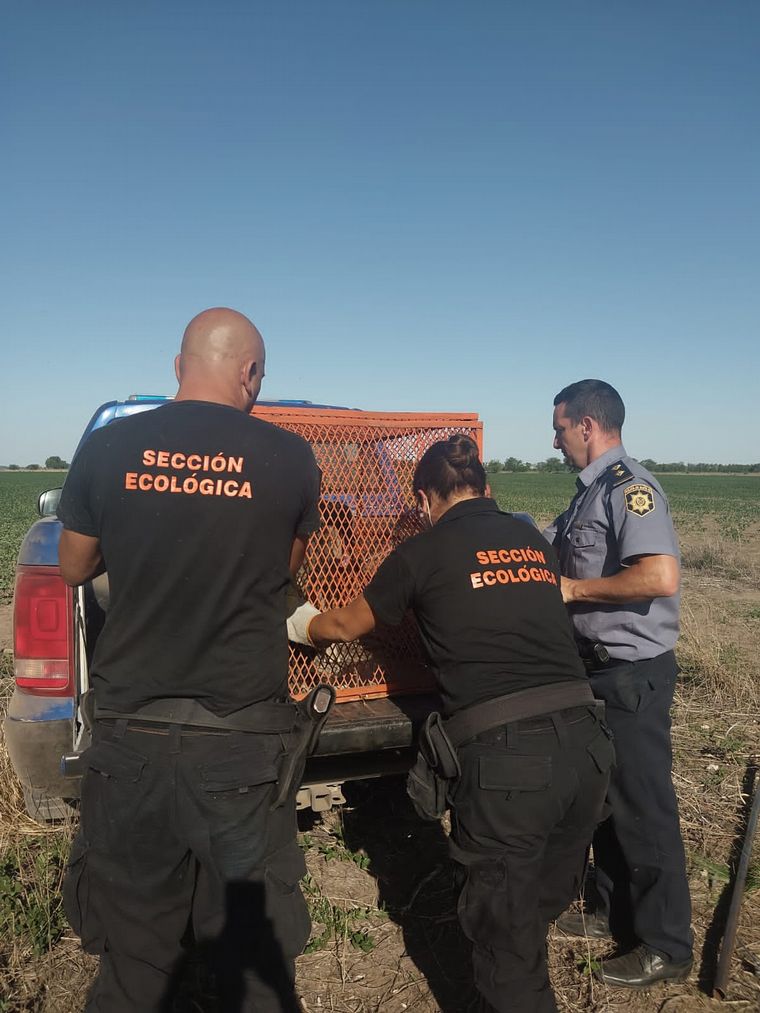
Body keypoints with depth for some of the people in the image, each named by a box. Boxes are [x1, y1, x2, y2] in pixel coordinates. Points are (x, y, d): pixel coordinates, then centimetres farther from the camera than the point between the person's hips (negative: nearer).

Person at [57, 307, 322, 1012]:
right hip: (242, 739, -1)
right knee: (254, 955, 16)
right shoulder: (290, 459, -7)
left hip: (129, 735, 2)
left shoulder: (106, 448, -3)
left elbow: (74, 569, 10)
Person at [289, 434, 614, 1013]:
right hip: (585, 742, 6)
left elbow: (346, 626, 16)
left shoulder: (424, 553, 2)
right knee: (545, 902, 25)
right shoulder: (536, 542, 14)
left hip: (503, 755, -6)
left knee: (504, 932, 13)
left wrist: (304, 625, 38)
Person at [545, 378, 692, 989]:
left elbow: (661, 576, -31)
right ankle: (614, 912, 38)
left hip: (634, 673, -10)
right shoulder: (589, 495, 11)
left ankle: (666, 948, 21)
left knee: (644, 808, 3)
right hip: (599, 668, 10)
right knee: (605, 797, 20)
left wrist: (573, 589, -22)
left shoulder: (629, 487, -19)